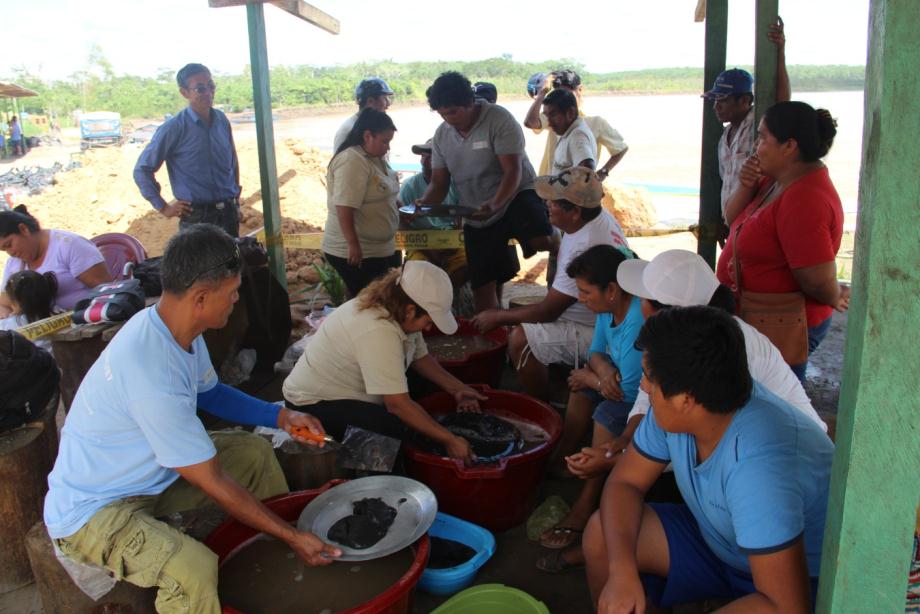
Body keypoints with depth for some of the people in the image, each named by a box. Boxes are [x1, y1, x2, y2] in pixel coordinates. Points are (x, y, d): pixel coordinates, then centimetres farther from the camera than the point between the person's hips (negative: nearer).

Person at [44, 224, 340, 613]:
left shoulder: (172, 329, -6)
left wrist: (280, 416, 2)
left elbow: (209, 392, 14)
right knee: (193, 568, -36)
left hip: (146, 474, 10)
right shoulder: (152, 372, -34)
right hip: (91, 511, -10)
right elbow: (212, 482, -28)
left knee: (255, 451, 11)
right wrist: (292, 537, -20)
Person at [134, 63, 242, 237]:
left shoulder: (221, 120, 5)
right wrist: (163, 207, -5)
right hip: (196, 218, -5)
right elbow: (142, 170, -6)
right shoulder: (173, 129, -11)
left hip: (229, 213, 5)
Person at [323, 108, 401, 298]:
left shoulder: (376, 157, 9)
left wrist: (403, 214, 16)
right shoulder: (351, 162, -20)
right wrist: (353, 245, -28)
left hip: (380, 250, 10)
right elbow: (344, 208, -26)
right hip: (356, 253, -10)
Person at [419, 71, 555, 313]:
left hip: (514, 197, -5)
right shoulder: (441, 135, 1)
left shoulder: (499, 120, -16)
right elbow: (439, 183, 4)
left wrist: (494, 205, -38)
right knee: (482, 285, 7)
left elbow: (513, 171, -22)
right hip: (477, 220, 5)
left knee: (541, 241, -35)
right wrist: (424, 204, -17)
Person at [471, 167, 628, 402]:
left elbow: (547, 311, -21)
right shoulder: (599, 216, -2)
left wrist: (498, 317, -10)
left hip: (597, 333, -10)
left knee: (519, 339, -20)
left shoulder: (585, 250, -31)